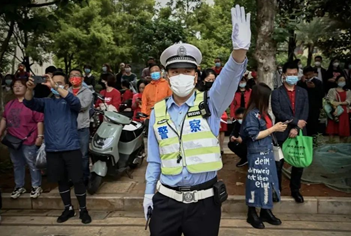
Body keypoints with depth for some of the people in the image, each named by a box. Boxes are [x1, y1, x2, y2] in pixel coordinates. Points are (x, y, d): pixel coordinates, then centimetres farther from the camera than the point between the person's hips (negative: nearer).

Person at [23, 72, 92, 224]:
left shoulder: (70, 102, 1)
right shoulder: (46, 102, 11)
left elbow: (75, 101, -23)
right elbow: (29, 103, -5)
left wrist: (55, 87, -32)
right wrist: (30, 89, -26)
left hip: (71, 148, -3)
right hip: (52, 149, 4)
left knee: (77, 180, 1)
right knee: (61, 180, 14)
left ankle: (83, 210, 17)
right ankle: (68, 209, 30)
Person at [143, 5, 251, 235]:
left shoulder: (210, 104, -5)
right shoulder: (158, 112, 1)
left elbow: (230, 77, -25)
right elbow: (154, 159, 8)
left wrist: (240, 48, -44)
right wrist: (149, 192, 10)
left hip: (204, 201, -1)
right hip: (166, 200, 2)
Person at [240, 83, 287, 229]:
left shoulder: (263, 112, 9)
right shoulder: (252, 114, -16)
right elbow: (255, 135, -19)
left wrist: (277, 128, 2)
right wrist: (273, 128, -17)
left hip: (267, 152, 9)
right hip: (257, 154, -9)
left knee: (268, 181, 14)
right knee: (256, 182, 2)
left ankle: (266, 211, 28)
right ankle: (252, 214, 18)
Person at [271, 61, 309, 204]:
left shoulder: (303, 92, 8)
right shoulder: (276, 93, -3)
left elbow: (305, 113, -1)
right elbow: (278, 113, -13)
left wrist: (296, 128, -14)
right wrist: (296, 122, -18)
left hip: (299, 133, 3)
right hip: (282, 134, -3)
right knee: (278, 164, 6)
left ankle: (295, 190, 29)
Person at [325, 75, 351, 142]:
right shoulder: (332, 90, 8)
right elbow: (331, 101, -5)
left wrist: (339, 103, -14)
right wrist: (335, 109, -19)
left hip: (344, 113, 2)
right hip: (334, 112, -2)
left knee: (344, 130, 0)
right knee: (332, 129, -6)